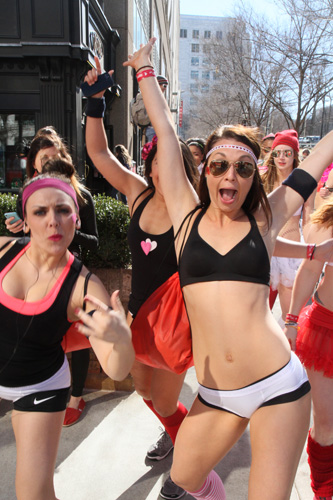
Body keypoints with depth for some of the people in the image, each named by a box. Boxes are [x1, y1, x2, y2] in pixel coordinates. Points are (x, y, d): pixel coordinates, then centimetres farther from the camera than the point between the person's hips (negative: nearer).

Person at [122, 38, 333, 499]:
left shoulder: (264, 220, -1)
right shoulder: (187, 215, 2)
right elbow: (165, 130, 6)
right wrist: (144, 69, 15)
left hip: (279, 387, -2)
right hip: (215, 395, 3)